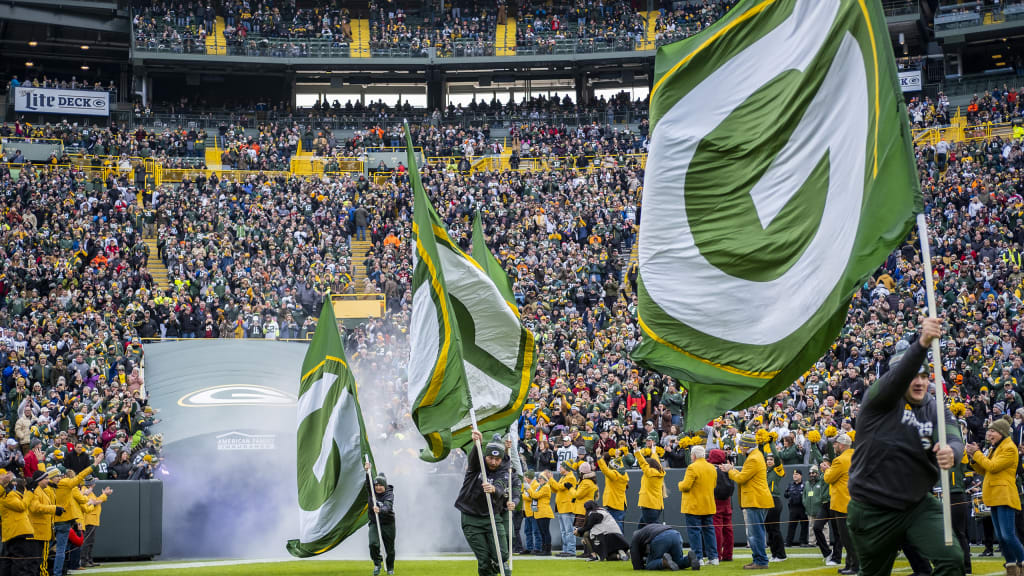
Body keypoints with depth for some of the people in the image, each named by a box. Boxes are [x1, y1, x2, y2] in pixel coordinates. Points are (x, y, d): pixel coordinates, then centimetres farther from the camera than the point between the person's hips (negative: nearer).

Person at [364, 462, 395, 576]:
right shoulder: (371, 491, -1)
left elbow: (388, 506, -31)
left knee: (390, 548, 6)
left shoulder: (389, 494, -14)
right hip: (374, 523, 2)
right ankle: (377, 564, 1)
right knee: (373, 544, -21)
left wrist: (380, 510, -53)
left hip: (388, 524, -2)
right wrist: (366, 470, -24)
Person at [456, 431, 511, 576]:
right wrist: (477, 444, -55)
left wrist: (493, 489, -54)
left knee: (501, 557, -11)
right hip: (471, 519, -1)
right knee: (484, 561, -4)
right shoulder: (476, 465, -4)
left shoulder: (503, 472, -5)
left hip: (492, 517, 1)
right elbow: (474, 457, -30)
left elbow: (500, 489, -27)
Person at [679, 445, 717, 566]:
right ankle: (713, 557, 11)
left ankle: (698, 558, -6)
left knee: (694, 531, -3)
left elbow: (685, 486, -17)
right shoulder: (712, 468, 10)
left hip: (694, 506, -7)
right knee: (708, 530, 12)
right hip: (709, 506, 7)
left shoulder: (692, 468, -15)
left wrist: (680, 484, 3)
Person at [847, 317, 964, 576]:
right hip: (873, 512, -3)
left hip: (919, 506, 3)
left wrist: (951, 452, -42)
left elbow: (955, 441, -15)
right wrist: (922, 343, -49)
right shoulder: (880, 399, -9)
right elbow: (899, 374, -30)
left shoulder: (937, 410, 2)